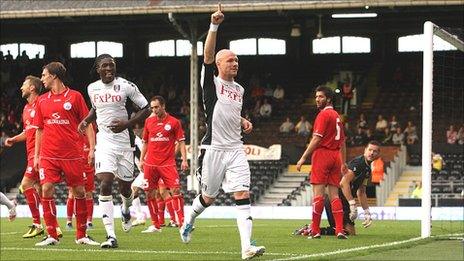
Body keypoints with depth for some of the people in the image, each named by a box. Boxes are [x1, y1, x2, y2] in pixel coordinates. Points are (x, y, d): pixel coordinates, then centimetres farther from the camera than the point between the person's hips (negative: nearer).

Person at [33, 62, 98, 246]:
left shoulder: (75, 96, 2)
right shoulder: (42, 100, 12)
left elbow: (87, 124, 3)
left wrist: (92, 148, -5)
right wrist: (36, 155, 12)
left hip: (72, 154, -2)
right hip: (48, 155, 2)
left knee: (79, 192, 0)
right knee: (47, 190, -10)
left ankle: (81, 235, 11)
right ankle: (51, 235, -5)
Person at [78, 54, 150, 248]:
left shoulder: (126, 86, -7)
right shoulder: (92, 88, 6)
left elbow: (146, 110, -2)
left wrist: (127, 124, -15)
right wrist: (86, 120, 6)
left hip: (124, 141, -1)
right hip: (104, 141, 1)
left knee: (125, 187, 10)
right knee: (105, 184, -16)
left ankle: (126, 210, 50)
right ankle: (111, 236, -20)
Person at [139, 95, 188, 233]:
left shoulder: (174, 122, 0)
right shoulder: (149, 121, 10)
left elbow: (181, 142, 1)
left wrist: (184, 160, -9)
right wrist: (141, 159, 13)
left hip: (168, 163, -4)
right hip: (150, 164, 4)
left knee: (176, 191, -14)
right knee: (150, 194, 3)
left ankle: (183, 223, -12)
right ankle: (155, 225, 11)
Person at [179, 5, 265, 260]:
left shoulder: (239, 89, 16)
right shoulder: (211, 82, -1)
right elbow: (208, 55, -18)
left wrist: (243, 122, 13)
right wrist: (214, 26, -29)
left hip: (236, 148, 4)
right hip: (214, 148, -4)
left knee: (243, 195, -12)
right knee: (208, 197, 8)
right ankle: (189, 220, 41)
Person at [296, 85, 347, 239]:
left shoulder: (324, 114, -8)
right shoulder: (337, 116, 18)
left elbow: (316, 139, -14)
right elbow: (342, 142, 21)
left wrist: (303, 158, -13)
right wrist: (343, 163, 25)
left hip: (322, 154, -8)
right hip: (335, 156, 8)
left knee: (318, 193, -6)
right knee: (334, 195, 6)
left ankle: (315, 230, -6)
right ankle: (339, 230, -1)